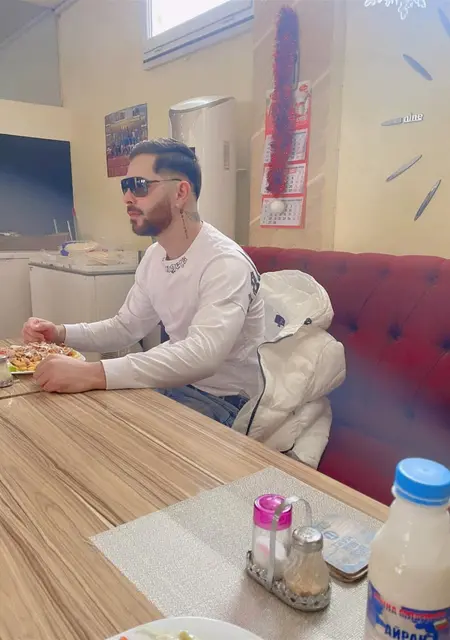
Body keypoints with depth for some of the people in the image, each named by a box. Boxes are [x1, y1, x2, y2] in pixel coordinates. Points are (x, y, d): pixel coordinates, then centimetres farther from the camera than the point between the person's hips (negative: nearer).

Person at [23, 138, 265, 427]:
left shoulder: (225, 263, -26)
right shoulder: (154, 256, 3)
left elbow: (202, 355, -39)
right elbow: (126, 327, 11)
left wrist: (95, 373, -44)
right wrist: (61, 333, -5)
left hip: (226, 402, -7)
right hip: (179, 383, 7)